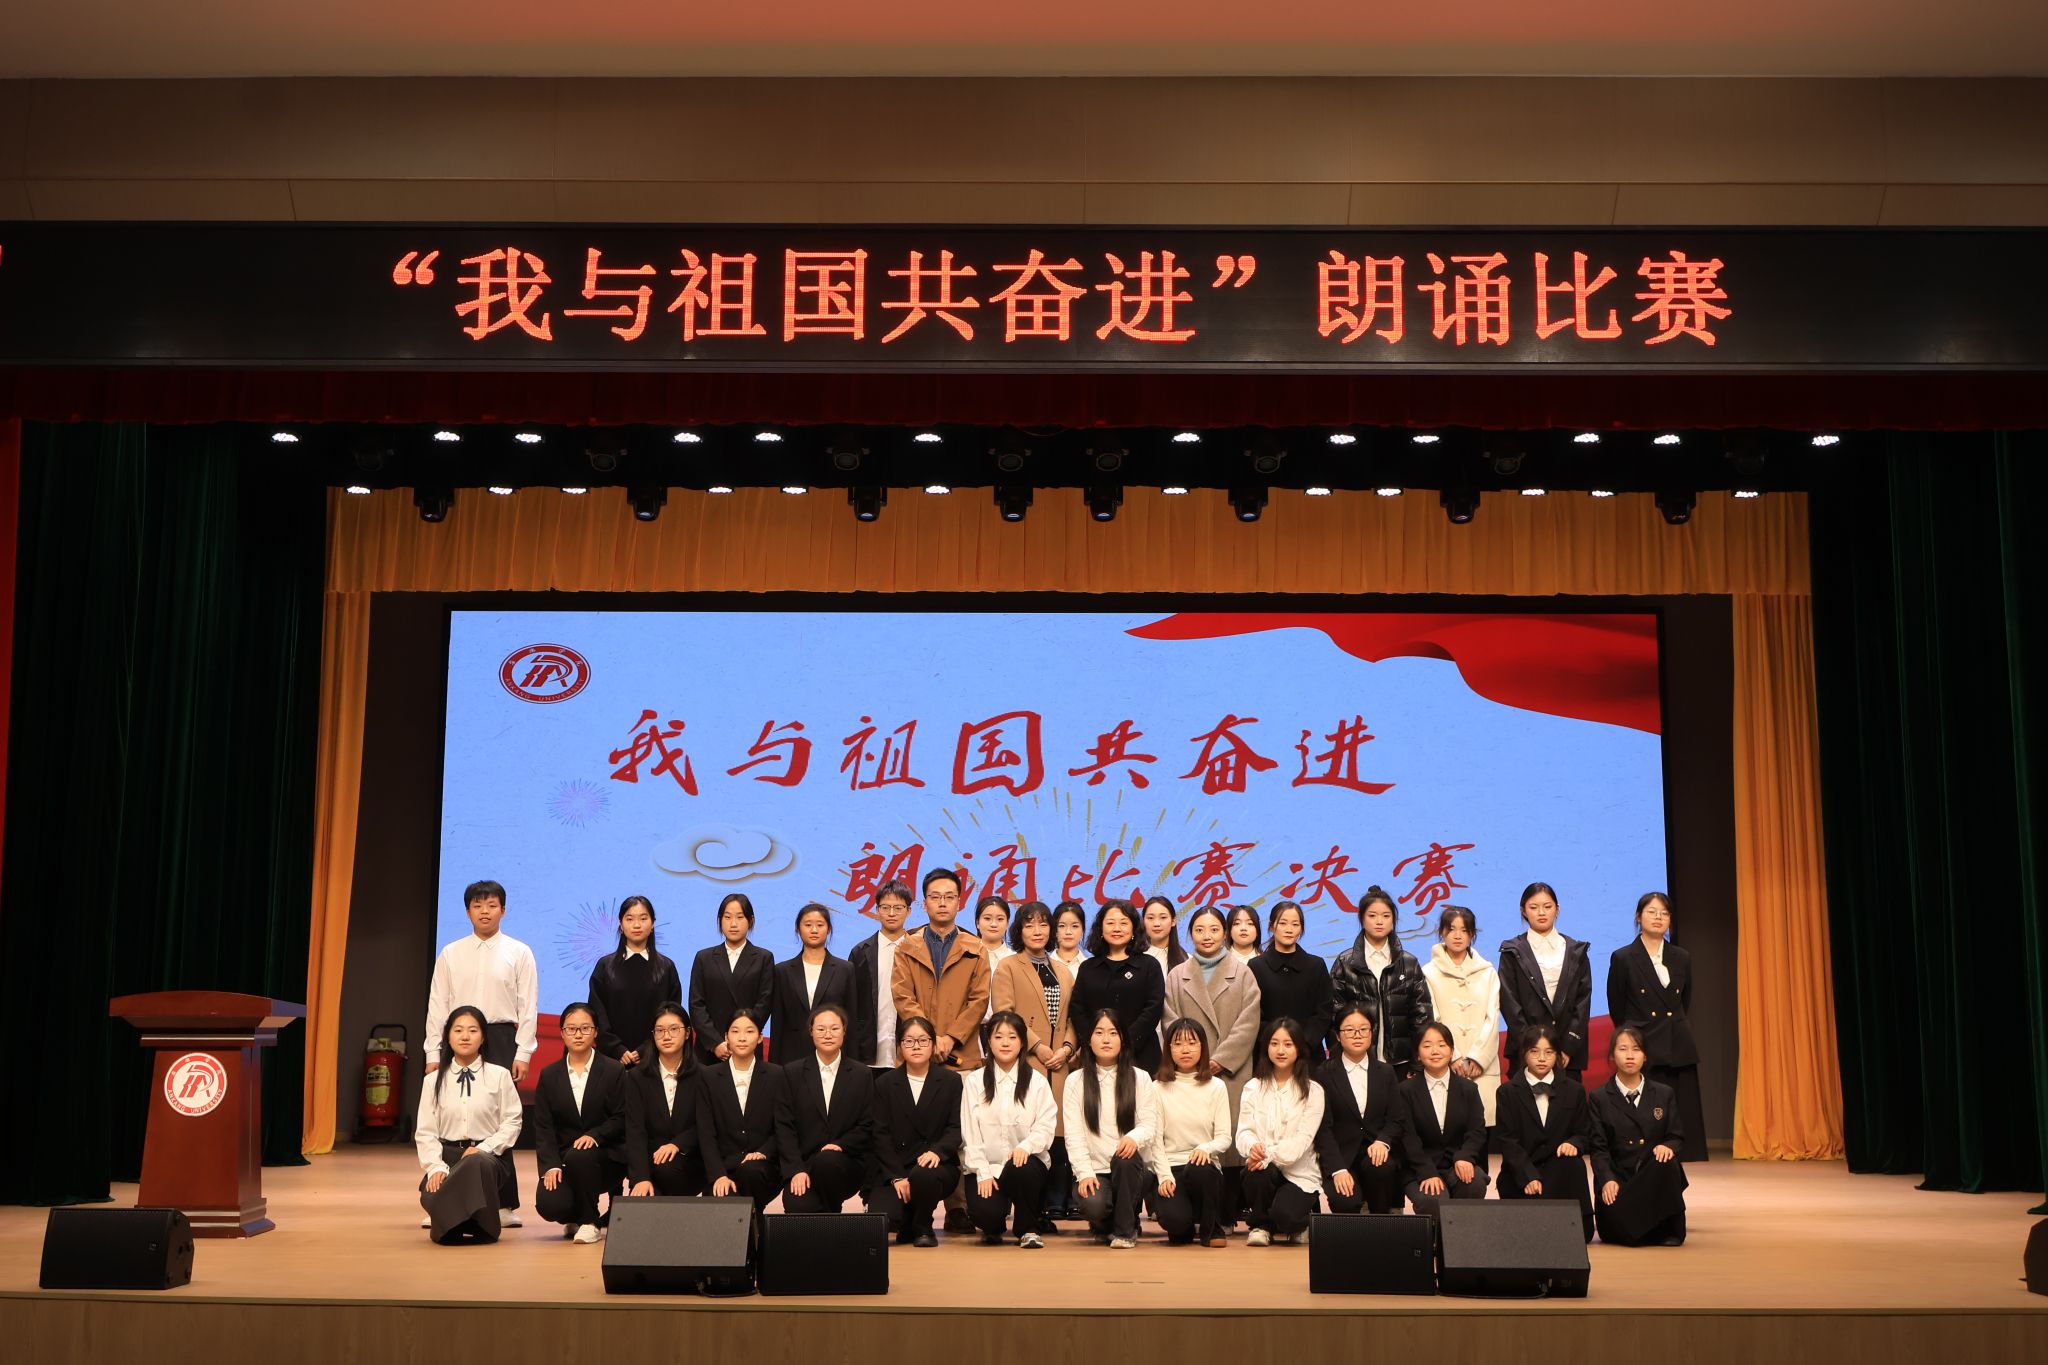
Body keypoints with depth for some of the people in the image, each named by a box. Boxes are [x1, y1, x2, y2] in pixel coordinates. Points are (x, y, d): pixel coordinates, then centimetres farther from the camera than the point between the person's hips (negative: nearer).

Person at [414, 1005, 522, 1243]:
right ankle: (453, 1224, 3)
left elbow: (512, 1122, 2)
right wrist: (436, 1167, -11)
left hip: (488, 1156, -2)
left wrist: (483, 1148, -13)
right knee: (431, 1197, -30)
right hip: (447, 1156, 2)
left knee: (477, 1163, -40)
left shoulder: (499, 1076, 5)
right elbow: (425, 1132, 5)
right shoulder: (433, 1080, 10)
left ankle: (480, 1225, -19)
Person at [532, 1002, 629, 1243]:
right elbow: (542, 1126, 2)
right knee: (549, 1205, -25)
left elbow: (622, 1119, -3)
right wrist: (550, 1165, -13)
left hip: (605, 1154, -2)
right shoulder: (549, 1075, 9)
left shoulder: (614, 1071, 2)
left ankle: (589, 1222, -13)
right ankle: (576, 1217, 15)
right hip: (562, 1158, 2)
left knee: (579, 1156, -37)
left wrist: (594, 1135, -22)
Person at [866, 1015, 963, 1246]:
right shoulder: (885, 1084, 9)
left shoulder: (951, 1081, 7)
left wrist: (937, 1151, -23)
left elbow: (956, 1128, -1)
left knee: (923, 1175, -38)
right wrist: (897, 1177, -12)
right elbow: (881, 1134, 1)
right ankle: (909, 1220, 14)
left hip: (937, 1165, -1)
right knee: (880, 1219, -26)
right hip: (892, 1171, 1)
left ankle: (922, 1227, -4)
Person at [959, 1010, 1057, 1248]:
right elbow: (969, 1132, 1)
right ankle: (993, 1228, 14)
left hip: (1026, 1161, 0)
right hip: (985, 1167, 0)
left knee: (1024, 1169, -36)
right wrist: (982, 1172, -10)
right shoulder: (974, 1082, 7)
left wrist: (1026, 1146, -25)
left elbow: (1046, 1125, -4)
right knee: (984, 1212, -28)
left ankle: (1027, 1230, -8)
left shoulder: (1036, 1082, 7)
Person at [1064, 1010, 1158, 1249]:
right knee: (1094, 1205, -32)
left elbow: (1150, 1123, -2)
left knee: (1125, 1157, -35)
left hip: (1133, 1170, 1)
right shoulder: (1076, 1081, 8)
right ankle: (1105, 1224, 8)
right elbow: (1074, 1133, 0)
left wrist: (1135, 1137, -26)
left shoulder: (1140, 1078, 10)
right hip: (1093, 1169, -1)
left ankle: (1125, 1230, -13)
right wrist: (1084, 1173, -14)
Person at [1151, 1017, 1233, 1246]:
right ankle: (1184, 1229, 11)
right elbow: (1155, 1139, 1)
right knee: (1173, 1218, -30)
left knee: (1199, 1169, -37)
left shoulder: (1215, 1087, 7)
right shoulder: (1159, 1089, 6)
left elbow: (1224, 1137, 1)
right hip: (1169, 1167, -1)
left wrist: (1206, 1148, -21)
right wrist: (1164, 1176, -13)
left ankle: (1211, 1229, -9)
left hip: (1205, 1167, 1)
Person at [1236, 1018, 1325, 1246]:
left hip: (1299, 1173, -2)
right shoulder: (1253, 1088, 10)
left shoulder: (1312, 1091, 2)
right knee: (1257, 1172, -35)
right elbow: (1244, 1130, 1)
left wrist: (1270, 1155, -26)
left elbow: (1302, 1139, -9)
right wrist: (1252, 1147, -25)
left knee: (1285, 1215, -30)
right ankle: (1259, 1225, -5)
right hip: (1263, 1165, 2)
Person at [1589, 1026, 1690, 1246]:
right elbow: (1599, 1148, -1)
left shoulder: (1664, 1094, 13)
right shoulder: (1600, 1098, 6)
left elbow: (1677, 1136, 9)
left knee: (1668, 1164, -35)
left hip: (1655, 1177, 1)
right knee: (1618, 1227, -30)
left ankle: (1671, 1228, -15)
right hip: (1618, 1179, -1)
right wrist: (1607, 1180, -20)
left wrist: (1668, 1147, -17)